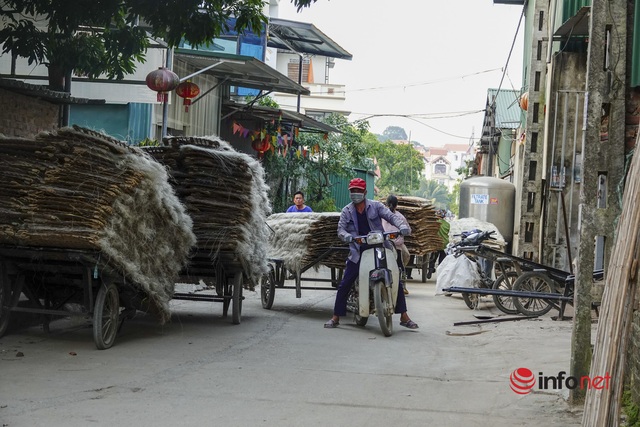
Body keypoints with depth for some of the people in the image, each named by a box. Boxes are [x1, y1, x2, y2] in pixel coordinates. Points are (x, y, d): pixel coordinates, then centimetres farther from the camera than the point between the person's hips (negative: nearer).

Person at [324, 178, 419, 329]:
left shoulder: (375, 206, 3)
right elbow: (341, 229, -2)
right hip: (357, 253, 0)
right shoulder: (346, 211, 6)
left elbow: (391, 216, -7)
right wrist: (348, 236, -26)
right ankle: (335, 317, 7)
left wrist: (402, 225, -27)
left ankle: (404, 317, 6)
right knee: (344, 285, -4)